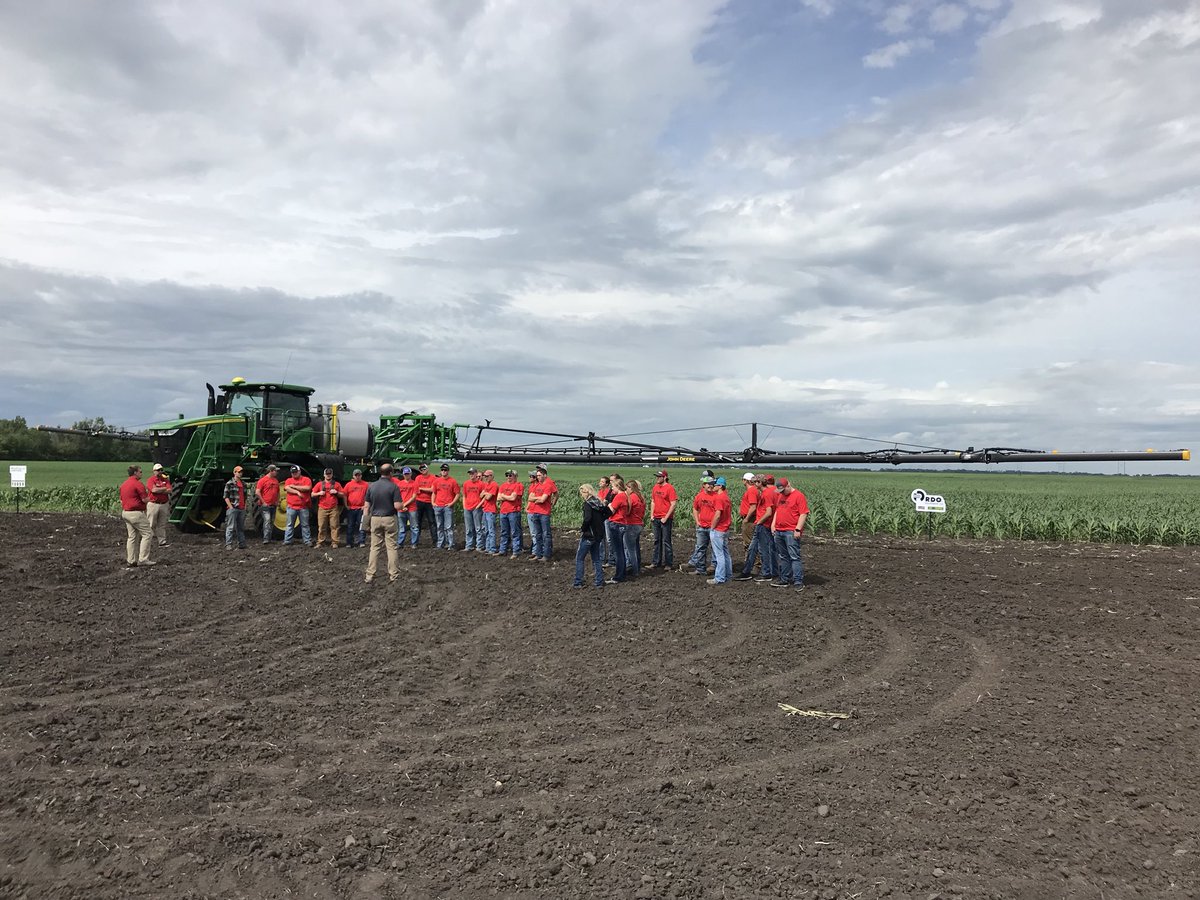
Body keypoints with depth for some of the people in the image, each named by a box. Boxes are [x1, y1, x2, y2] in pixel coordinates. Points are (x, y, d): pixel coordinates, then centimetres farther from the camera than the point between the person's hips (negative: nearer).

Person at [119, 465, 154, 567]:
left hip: (126, 513, 9)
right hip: (136, 513, -9)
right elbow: (145, 499, -15)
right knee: (146, 534, -3)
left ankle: (130, 560, 11)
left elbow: (122, 501, 20)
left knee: (131, 536, 11)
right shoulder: (138, 484, -14)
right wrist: (148, 493, 4)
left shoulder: (123, 484, 14)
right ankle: (143, 559, -7)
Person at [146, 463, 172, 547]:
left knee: (162, 525, 9)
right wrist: (164, 488, -5)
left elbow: (169, 490, -2)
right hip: (153, 504, -4)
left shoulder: (165, 479, 11)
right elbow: (154, 490, -19)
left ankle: (162, 542, 13)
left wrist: (158, 490, -11)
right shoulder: (150, 480, -3)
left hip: (164, 504, 5)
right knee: (151, 524, -3)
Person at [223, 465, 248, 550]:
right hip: (233, 508, -6)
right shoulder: (229, 483, -3)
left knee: (241, 527, 9)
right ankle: (228, 545, -6)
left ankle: (241, 544, 14)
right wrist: (231, 507, -13)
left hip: (242, 509, 6)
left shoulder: (243, 484, 17)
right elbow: (226, 497, -6)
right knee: (231, 527, -7)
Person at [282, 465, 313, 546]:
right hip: (291, 507, 2)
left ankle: (308, 541, 6)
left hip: (303, 507, -2)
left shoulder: (306, 479, 4)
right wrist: (297, 492, -15)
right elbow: (287, 489, -7)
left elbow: (307, 488, -13)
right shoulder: (289, 480, 11)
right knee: (290, 525, 5)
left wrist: (294, 486, -8)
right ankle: (287, 541, 10)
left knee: (305, 525, 3)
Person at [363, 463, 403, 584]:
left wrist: (366, 520, 11)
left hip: (375, 519, 3)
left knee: (374, 547, 8)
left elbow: (366, 505, 4)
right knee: (392, 547, 3)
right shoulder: (393, 486, -10)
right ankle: (393, 576, 5)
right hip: (389, 519, -3)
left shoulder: (371, 486, 2)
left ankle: (370, 576, 8)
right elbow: (397, 506, -14)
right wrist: (401, 505, 8)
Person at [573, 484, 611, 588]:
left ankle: (578, 582, 6)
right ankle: (600, 582, 14)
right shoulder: (599, 502, 7)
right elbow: (607, 513, 8)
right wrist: (599, 521, 9)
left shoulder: (587, 503, -15)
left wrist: (582, 529, -14)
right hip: (599, 535, 7)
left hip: (588, 535, -7)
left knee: (579, 559, 6)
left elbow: (587, 518, -27)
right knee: (596, 559, 16)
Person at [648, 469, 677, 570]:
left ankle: (669, 563, 6)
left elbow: (673, 504, -14)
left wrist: (666, 518, -15)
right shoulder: (655, 487, 10)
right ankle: (656, 562, 21)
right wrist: (651, 515, 7)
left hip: (665, 519, -7)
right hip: (655, 519, 7)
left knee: (666, 541, -2)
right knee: (657, 541, 13)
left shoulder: (670, 488, -11)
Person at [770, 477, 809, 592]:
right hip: (778, 531, 8)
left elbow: (803, 514, -12)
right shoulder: (781, 496, 17)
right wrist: (773, 525, 15)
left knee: (794, 556, -10)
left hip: (791, 532, -8)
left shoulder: (799, 496, -7)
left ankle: (798, 582, -9)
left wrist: (798, 529, -17)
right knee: (783, 557, 12)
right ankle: (784, 579, 20)